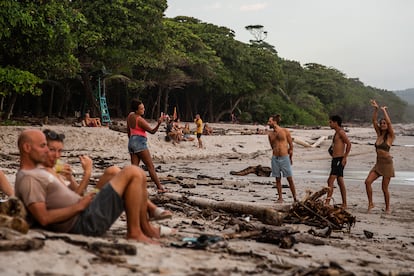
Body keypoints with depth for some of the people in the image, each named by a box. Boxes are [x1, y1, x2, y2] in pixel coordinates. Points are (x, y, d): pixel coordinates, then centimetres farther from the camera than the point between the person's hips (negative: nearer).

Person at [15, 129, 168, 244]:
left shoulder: (36, 170, 20)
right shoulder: (28, 179, -13)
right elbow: (44, 218, -22)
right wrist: (78, 206, -15)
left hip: (86, 214, 11)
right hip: (84, 222, -11)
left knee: (138, 175, 11)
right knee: (132, 173, -16)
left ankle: (145, 227, 14)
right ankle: (134, 232, -10)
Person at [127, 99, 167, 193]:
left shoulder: (130, 116, 8)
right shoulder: (140, 120, -17)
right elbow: (152, 131, -15)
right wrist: (159, 123, -31)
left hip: (131, 142, 8)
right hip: (140, 142, -8)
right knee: (151, 166, -3)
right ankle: (160, 187, -1)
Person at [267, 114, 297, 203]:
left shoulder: (285, 131, -3)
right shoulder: (270, 134, 8)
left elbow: (291, 145, 3)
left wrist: (290, 157, 7)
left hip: (285, 158, -4)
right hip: (275, 158, 4)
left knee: (290, 179, -1)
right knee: (278, 179, 6)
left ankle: (295, 198, 5)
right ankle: (280, 198, 13)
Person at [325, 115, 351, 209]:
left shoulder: (341, 132, -11)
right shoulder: (337, 133, 18)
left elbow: (349, 144, -19)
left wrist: (344, 158, -20)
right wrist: (332, 149, 10)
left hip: (339, 159, -10)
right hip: (336, 159, 10)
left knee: (330, 180, -15)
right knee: (340, 182, 11)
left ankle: (327, 202, -19)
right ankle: (344, 204, 15)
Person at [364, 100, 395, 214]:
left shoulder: (390, 136, -5)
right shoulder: (379, 134, 10)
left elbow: (389, 122, -19)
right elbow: (374, 120, 5)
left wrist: (384, 110, -11)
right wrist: (376, 109, -4)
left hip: (387, 163, -5)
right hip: (378, 163, 5)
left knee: (384, 188, -1)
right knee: (368, 181, -11)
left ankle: (387, 208, 15)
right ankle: (370, 203, 2)